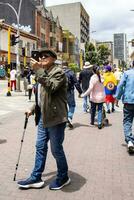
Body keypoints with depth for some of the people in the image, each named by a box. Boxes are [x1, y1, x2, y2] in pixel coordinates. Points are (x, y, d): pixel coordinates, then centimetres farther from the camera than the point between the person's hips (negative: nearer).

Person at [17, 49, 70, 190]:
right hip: (44, 117, 9)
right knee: (40, 147, 13)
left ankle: (63, 177, 24)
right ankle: (36, 178, 26)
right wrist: (33, 108, 16)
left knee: (56, 149, 3)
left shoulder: (58, 72, -10)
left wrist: (38, 70, -26)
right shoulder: (44, 72, 17)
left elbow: (51, 87, -27)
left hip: (56, 118, -9)